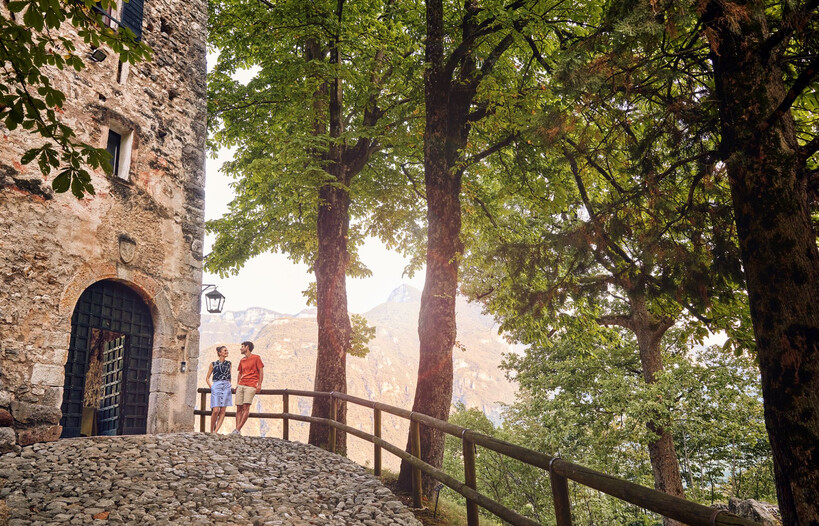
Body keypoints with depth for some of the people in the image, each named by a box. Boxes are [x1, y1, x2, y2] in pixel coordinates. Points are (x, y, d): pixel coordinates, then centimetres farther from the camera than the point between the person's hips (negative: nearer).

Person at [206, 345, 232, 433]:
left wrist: (228, 385, 12)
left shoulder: (228, 363, 13)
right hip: (216, 386, -3)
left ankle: (216, 431, 0)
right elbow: (207, 377, 11)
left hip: (226, 387, 3)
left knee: (223, 411, -4)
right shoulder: (213, 364, 5)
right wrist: (211, 387, 1)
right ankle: (211, 431, 6)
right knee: (215, 411, -11)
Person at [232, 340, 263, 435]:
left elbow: (261, 371, 0)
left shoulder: (256, 358, 3)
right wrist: (237, 384, 14)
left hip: (250, 386, -6)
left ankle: (238, 429, -18)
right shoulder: (242, 360, 20)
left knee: (246, 407, -15)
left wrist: (259, 385, -9)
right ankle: (238, 430, -2)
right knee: (239, 408, -1)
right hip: (240, 386, 6)